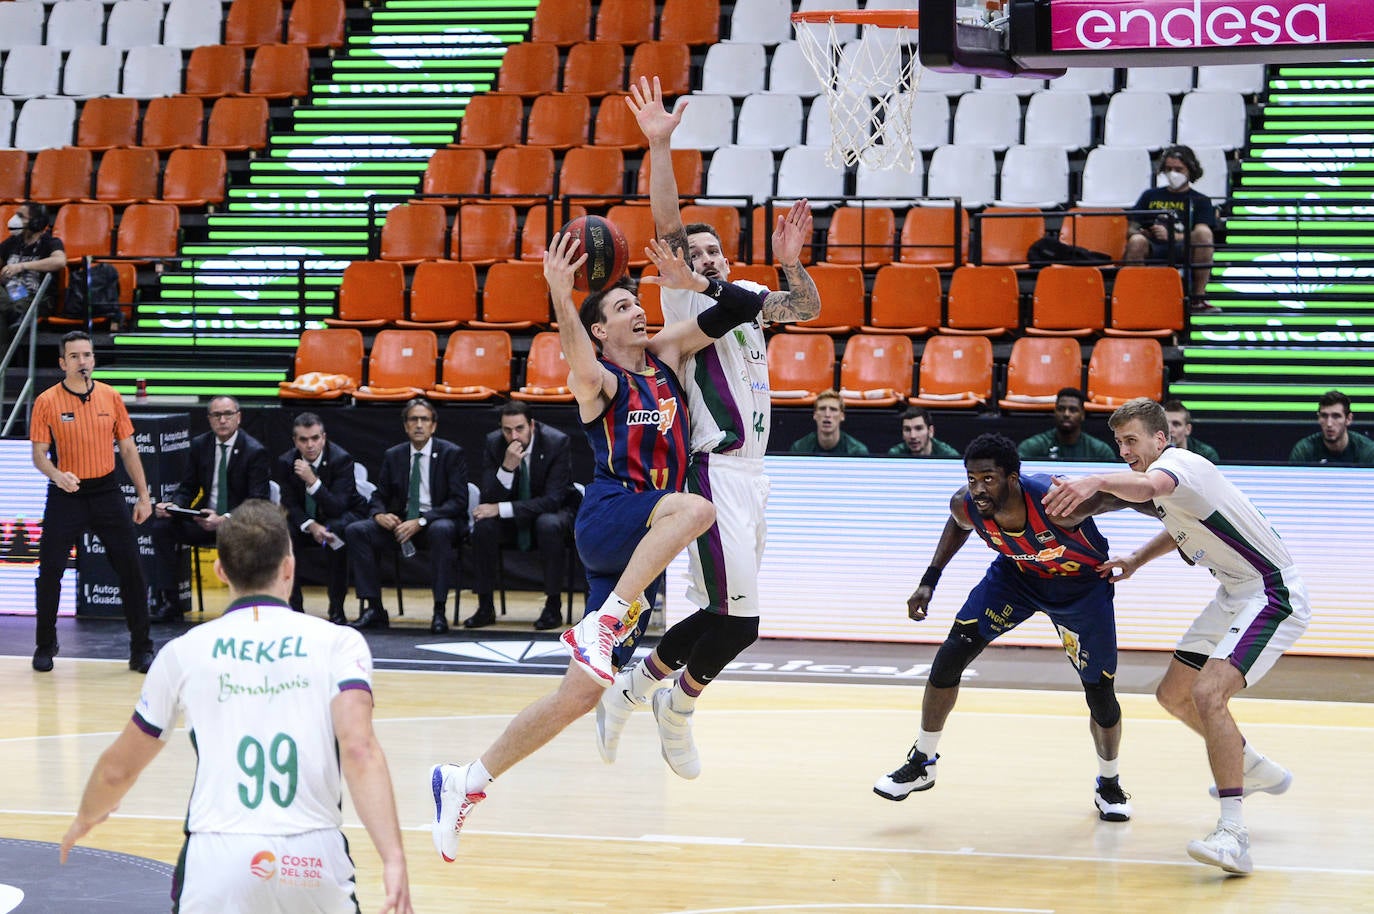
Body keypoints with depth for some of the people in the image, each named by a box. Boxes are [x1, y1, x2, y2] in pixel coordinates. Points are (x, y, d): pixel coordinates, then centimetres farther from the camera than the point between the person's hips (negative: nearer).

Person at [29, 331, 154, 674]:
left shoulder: (110, 397, 3)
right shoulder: (46, 402, -4)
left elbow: (128, 449, 8)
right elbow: (39, 454, -4)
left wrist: (143, 496, 5)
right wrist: (57, 475, -25)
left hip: (106, 491, 2)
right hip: (66, 495, -2)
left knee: (131, 570, -1)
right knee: (50, 572, -1)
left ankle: (141, 649, 8)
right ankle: (45, 646, 17)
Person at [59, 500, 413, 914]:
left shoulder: (184, 651, 9)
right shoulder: (338, 643, 4)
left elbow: (118, 770, 19)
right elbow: (359, 749, -13)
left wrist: (86, 818, 40)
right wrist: (394, 860, -19)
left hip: (216, 861, 0)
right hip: (313, 861, 0)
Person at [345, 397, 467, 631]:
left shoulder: (451, 454, -2)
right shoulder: (393, 456, 10)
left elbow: (458, 501, -11)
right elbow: (379, 496, 13)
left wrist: (421, 521, -23)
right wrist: (379, 514, -13)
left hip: (437, 522, -4)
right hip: (400, 523, 4)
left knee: (441, 530, -40)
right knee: (355, 531, -19)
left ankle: (440, 611, -33)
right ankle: (374, 609, -18)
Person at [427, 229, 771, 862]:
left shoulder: (666, 354, 15)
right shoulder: (599, 379, -2)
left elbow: (746, 309, 11)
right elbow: (578, 357, -28)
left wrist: (694, 282, -8)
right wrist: (560, 296, -47)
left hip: (642, 547, 6)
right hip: (607, 520, -6)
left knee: (581, 693, 2)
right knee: (693, 508, -37)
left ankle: (465, 783, 10)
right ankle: (602, 625, -32)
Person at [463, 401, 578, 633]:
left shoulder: (557, 442, -20)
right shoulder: (493, 443, -11)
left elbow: (552, 499, -25)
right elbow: (490, 499, -16)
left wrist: (501, 509, -30)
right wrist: (507, 467, -34)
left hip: (552, 513, -3)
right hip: (512, 521, 3)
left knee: (549, 525, -37)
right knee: (483, 524, -27)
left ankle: (553, 606, -22)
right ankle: (485, 607, -16)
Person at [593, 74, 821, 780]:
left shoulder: (745, 297, 16)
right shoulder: (687, 303, -5)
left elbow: (806, 308, 25)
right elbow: (668, 228, -18)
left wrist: (790, 264, 4)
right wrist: (659, 147, -29)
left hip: (751, 471, 8)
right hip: (716, 475, -8)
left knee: (724, 618, 10)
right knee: (736, 620, -14)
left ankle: (634, 690, 25)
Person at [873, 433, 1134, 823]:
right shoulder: (966, 505, -26)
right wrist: (930, 580, -2)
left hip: (1083, 585, -3)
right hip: (1017, 572, 4)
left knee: (1100, 692, -3)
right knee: (950, 656, -7)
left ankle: (1109, 785, 25)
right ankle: (922, 762, 12)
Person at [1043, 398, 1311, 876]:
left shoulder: (1178, 463, -22)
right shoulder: (1170, 477, 9)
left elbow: (1150, 486, -48)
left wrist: (1096, 481, -67)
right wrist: (1137, 558, 16)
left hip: (1271, 594, -11)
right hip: (1234, 594, 11)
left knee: (1208, 693, -27)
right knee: (1174, 694, 16)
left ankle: (1233, 836, -29)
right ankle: (1257, 770, 37)